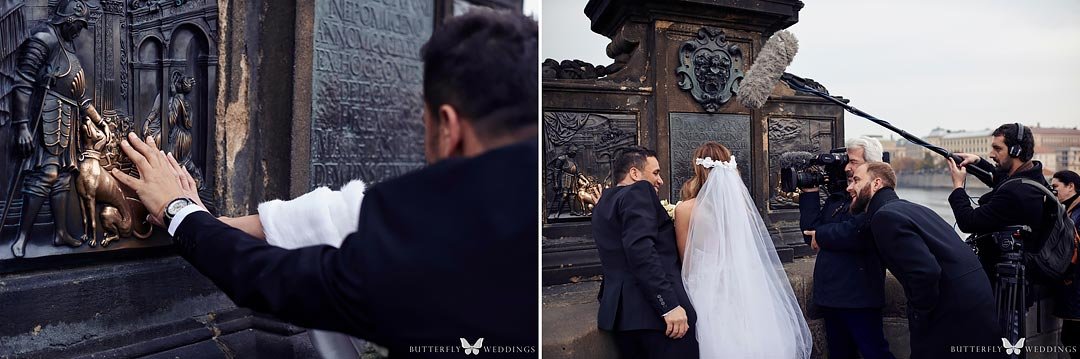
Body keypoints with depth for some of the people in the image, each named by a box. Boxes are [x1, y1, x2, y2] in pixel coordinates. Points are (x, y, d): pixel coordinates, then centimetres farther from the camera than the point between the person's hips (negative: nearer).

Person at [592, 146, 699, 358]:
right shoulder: (638, 192, -7)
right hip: (652, 310, -9)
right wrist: (670, 305, -23)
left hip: (619, 311, 9)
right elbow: (640, 249, -21)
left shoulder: (604, 202, 20)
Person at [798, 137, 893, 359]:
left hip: (859, 298, -8)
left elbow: (856, 234, -27)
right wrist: (810, 193, 3)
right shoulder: (837, 197, 14)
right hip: (831, 294, 8)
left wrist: (821, 236, -10)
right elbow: (811, 231, 8)